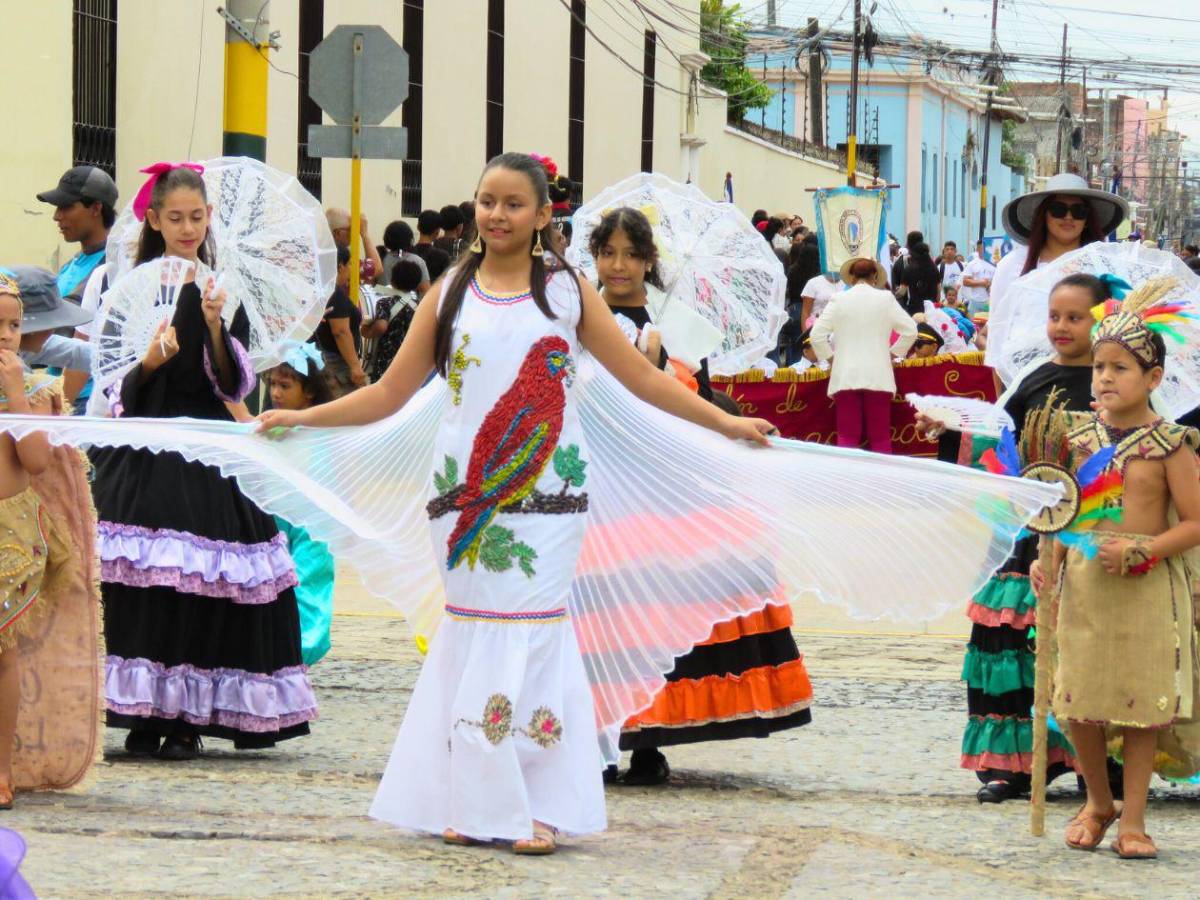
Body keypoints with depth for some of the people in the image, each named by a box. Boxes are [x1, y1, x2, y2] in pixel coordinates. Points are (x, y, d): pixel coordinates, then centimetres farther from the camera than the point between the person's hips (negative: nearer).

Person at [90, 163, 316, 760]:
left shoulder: (224, 288, 7)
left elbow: (236, 385, -1)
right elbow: (118, 388, 3)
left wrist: (215, 325, -15)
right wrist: (148, 362, -17)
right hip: (144, 452, 0)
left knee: (203, 585, -5)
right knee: (141, 585, -7)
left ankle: (189, 720, 1)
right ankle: (146, 716, 0)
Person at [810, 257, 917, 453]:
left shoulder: (839, 300, 0)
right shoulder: (885, 298, 0)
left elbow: (817, 335, -3)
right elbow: (910, 331, 1)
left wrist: (829, 358, 11)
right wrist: (893, 353, 13)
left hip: (846, 376, 0)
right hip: (877, 376, 0)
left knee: (847, 437, 0)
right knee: (880, 437, 4)